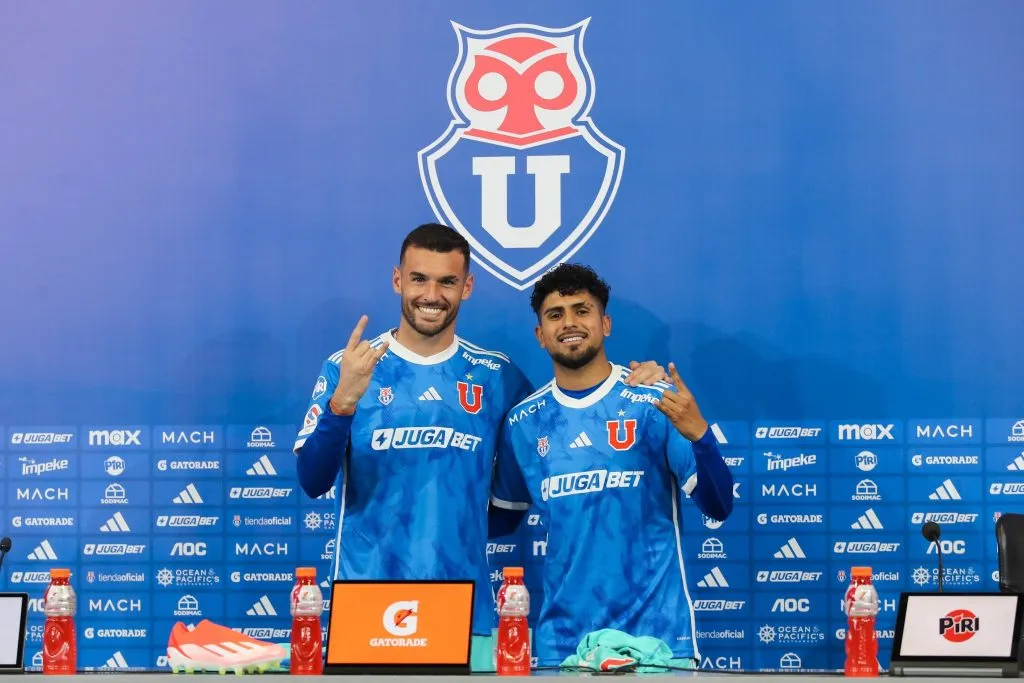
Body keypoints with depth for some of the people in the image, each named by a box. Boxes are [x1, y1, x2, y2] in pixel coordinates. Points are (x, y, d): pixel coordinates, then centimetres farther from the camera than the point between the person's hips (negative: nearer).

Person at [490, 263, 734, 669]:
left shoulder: (657, 404, -4)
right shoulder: (523, 421, 6)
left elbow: (717, 508, -6)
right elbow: (501, 515, 16)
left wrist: (698, 434, -21)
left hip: (656, 633, -2)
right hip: (561, 640, 2)